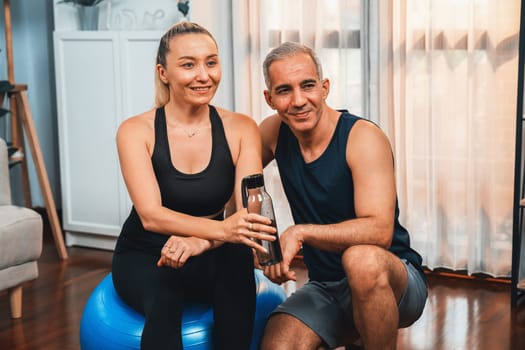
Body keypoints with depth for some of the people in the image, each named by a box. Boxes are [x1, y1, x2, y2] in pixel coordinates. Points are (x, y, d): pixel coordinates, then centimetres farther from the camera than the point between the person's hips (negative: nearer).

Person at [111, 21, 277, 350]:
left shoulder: (241, 128, -7)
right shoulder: (136, 131, -11)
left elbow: (248, 212, -18)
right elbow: (151, 215, -24)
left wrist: (202, 240, -40)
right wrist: (222, 229, -42)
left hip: (208, 261, 2)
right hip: (143, 257, -1)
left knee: (237, 255, -33)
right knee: (164, 301, -35)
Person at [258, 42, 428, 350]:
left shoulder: (363, 137, -17)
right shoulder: (275, 132, -1)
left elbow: (380, 230, -27)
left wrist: (300, 232, -35)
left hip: (389, 281, -4)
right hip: (326, 289, 5)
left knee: (360, 258, -38)